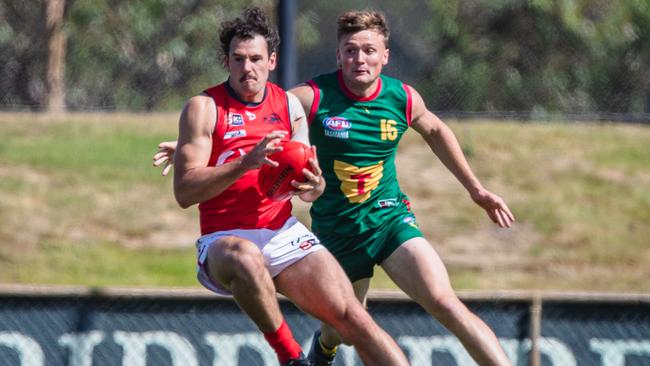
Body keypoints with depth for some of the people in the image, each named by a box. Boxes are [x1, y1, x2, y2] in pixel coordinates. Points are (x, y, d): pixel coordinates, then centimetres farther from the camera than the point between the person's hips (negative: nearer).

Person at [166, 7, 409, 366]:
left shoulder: (289, 104, 10)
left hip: (284, 233, 4)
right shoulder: (204, 108, -5)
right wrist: (246, 163, -25)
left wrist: (313, 186, -12)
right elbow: (184, 191, -13)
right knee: (245, 257, -41)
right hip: (224, 239, -4)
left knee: (350, 314, -16)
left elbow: (306, 178, 13)